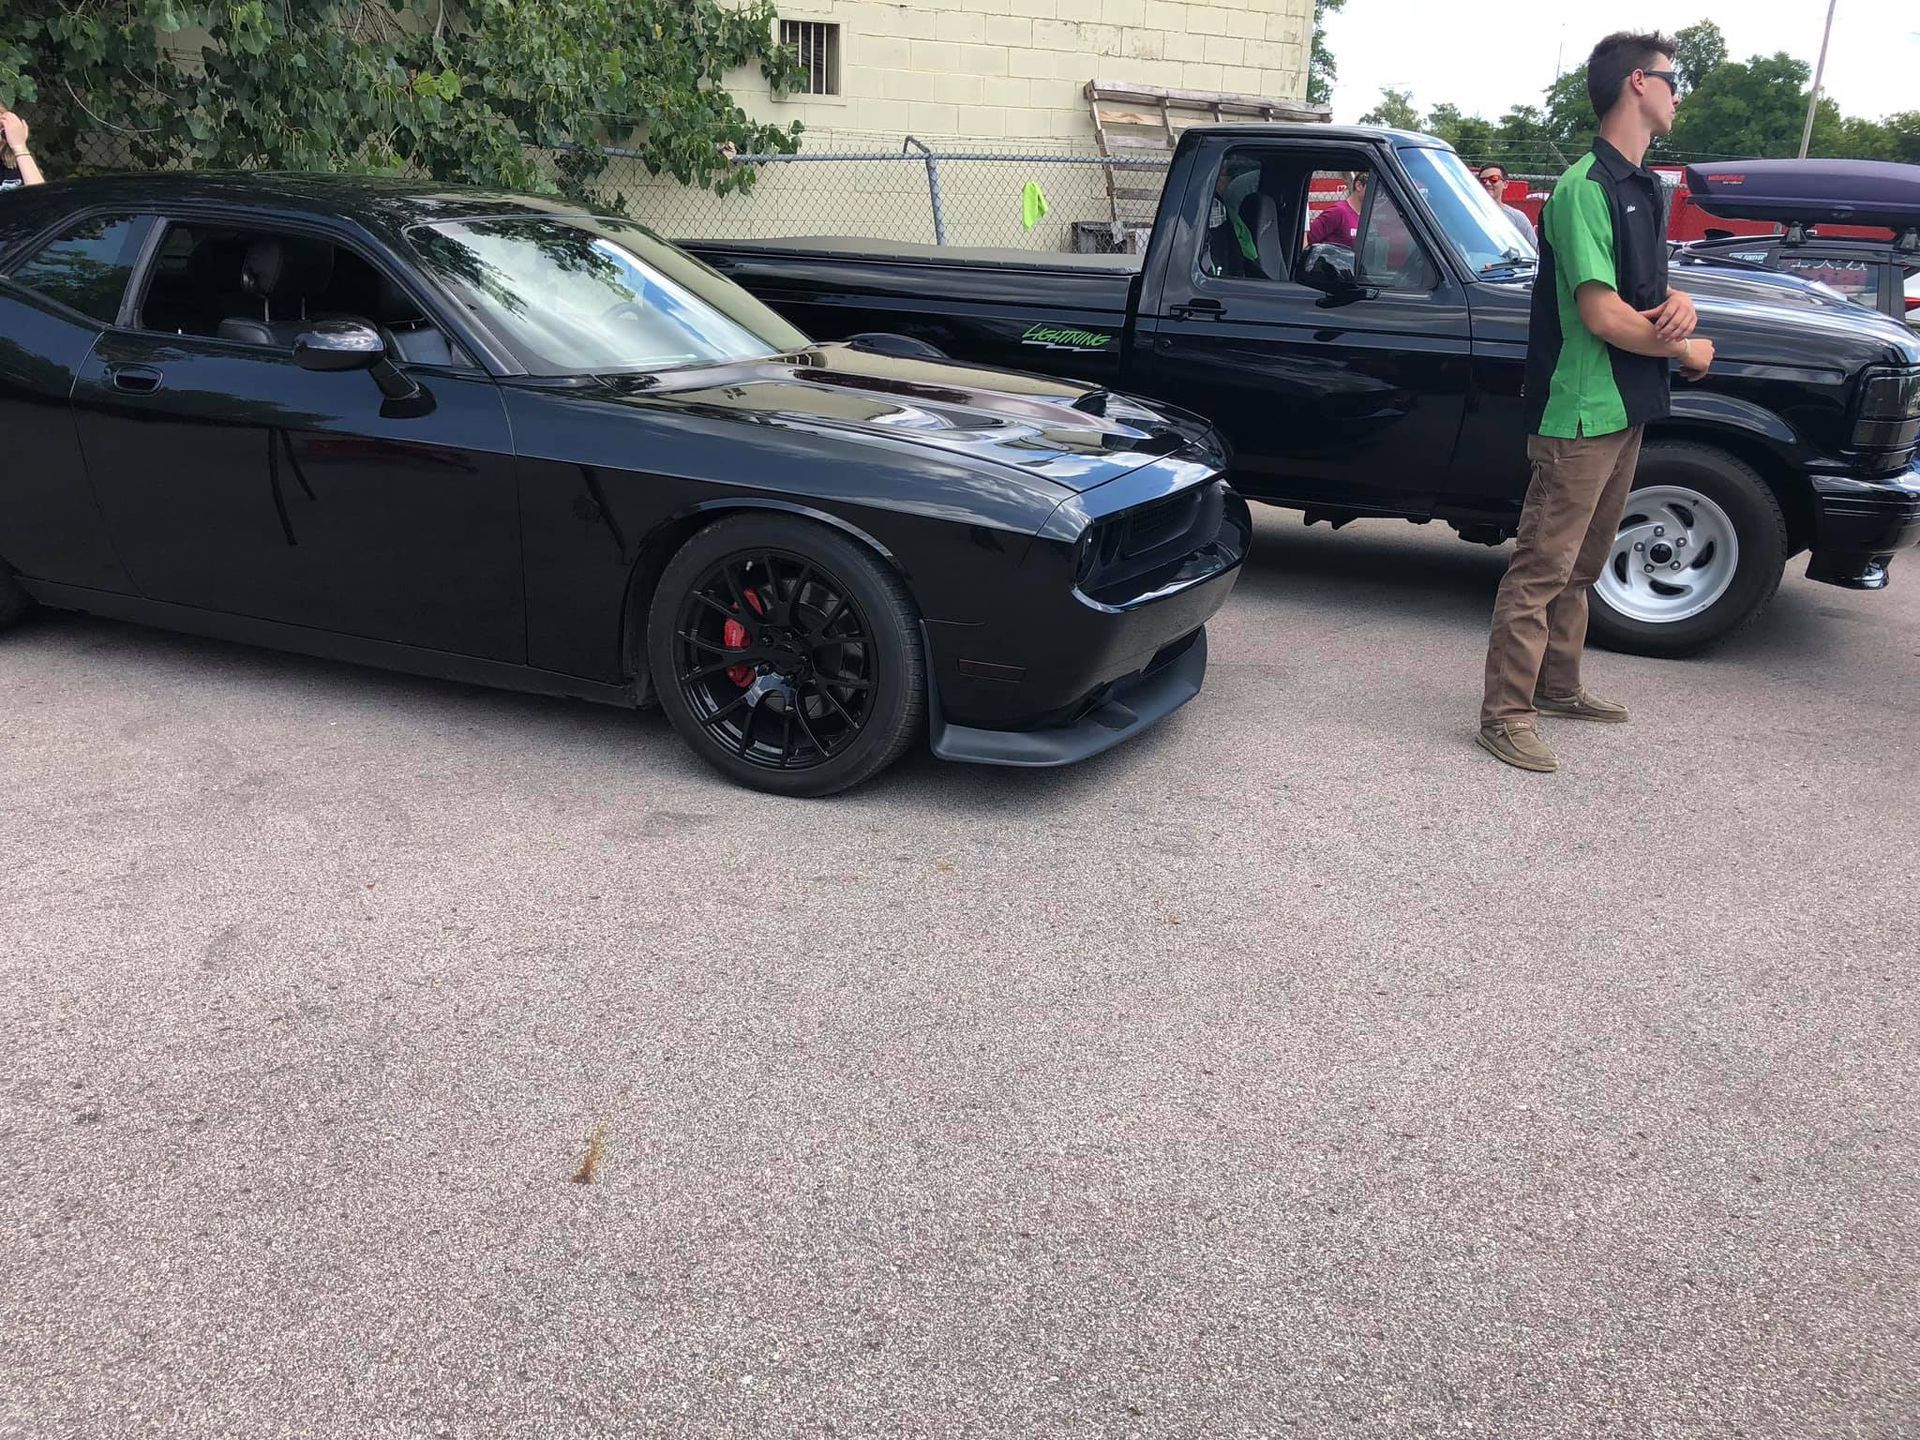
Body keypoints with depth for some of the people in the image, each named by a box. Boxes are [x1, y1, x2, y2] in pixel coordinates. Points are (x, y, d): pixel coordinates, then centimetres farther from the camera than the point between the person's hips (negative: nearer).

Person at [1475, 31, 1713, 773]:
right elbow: (1602, 314, -21)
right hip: (1580, 415, -10)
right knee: (1541, 570, -6)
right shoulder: (1585, 188, -15)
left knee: (1581, 567, 18)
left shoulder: (1644, 188, 14)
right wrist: (1688, 350, -8)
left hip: (1627, 409, 10)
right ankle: (1505, 715, 0)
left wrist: (1679, 303, -4)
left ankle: (1558, 688, 30)